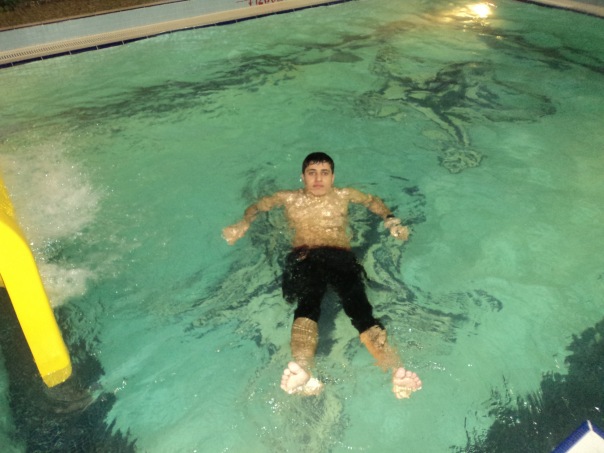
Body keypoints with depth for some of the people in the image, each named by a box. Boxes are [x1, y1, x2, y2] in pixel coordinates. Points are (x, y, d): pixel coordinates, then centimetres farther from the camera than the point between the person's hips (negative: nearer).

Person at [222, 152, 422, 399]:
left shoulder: (344, 195, 32)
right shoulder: (289, 198, 30)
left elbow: (373, 201, 43)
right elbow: (257, 206, 37)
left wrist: (390, 220, 23)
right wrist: (243, 224, 14)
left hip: (341, 257, 1)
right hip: (303, 258, 0)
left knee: (357, 304, -32)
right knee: (307, 301, -36)